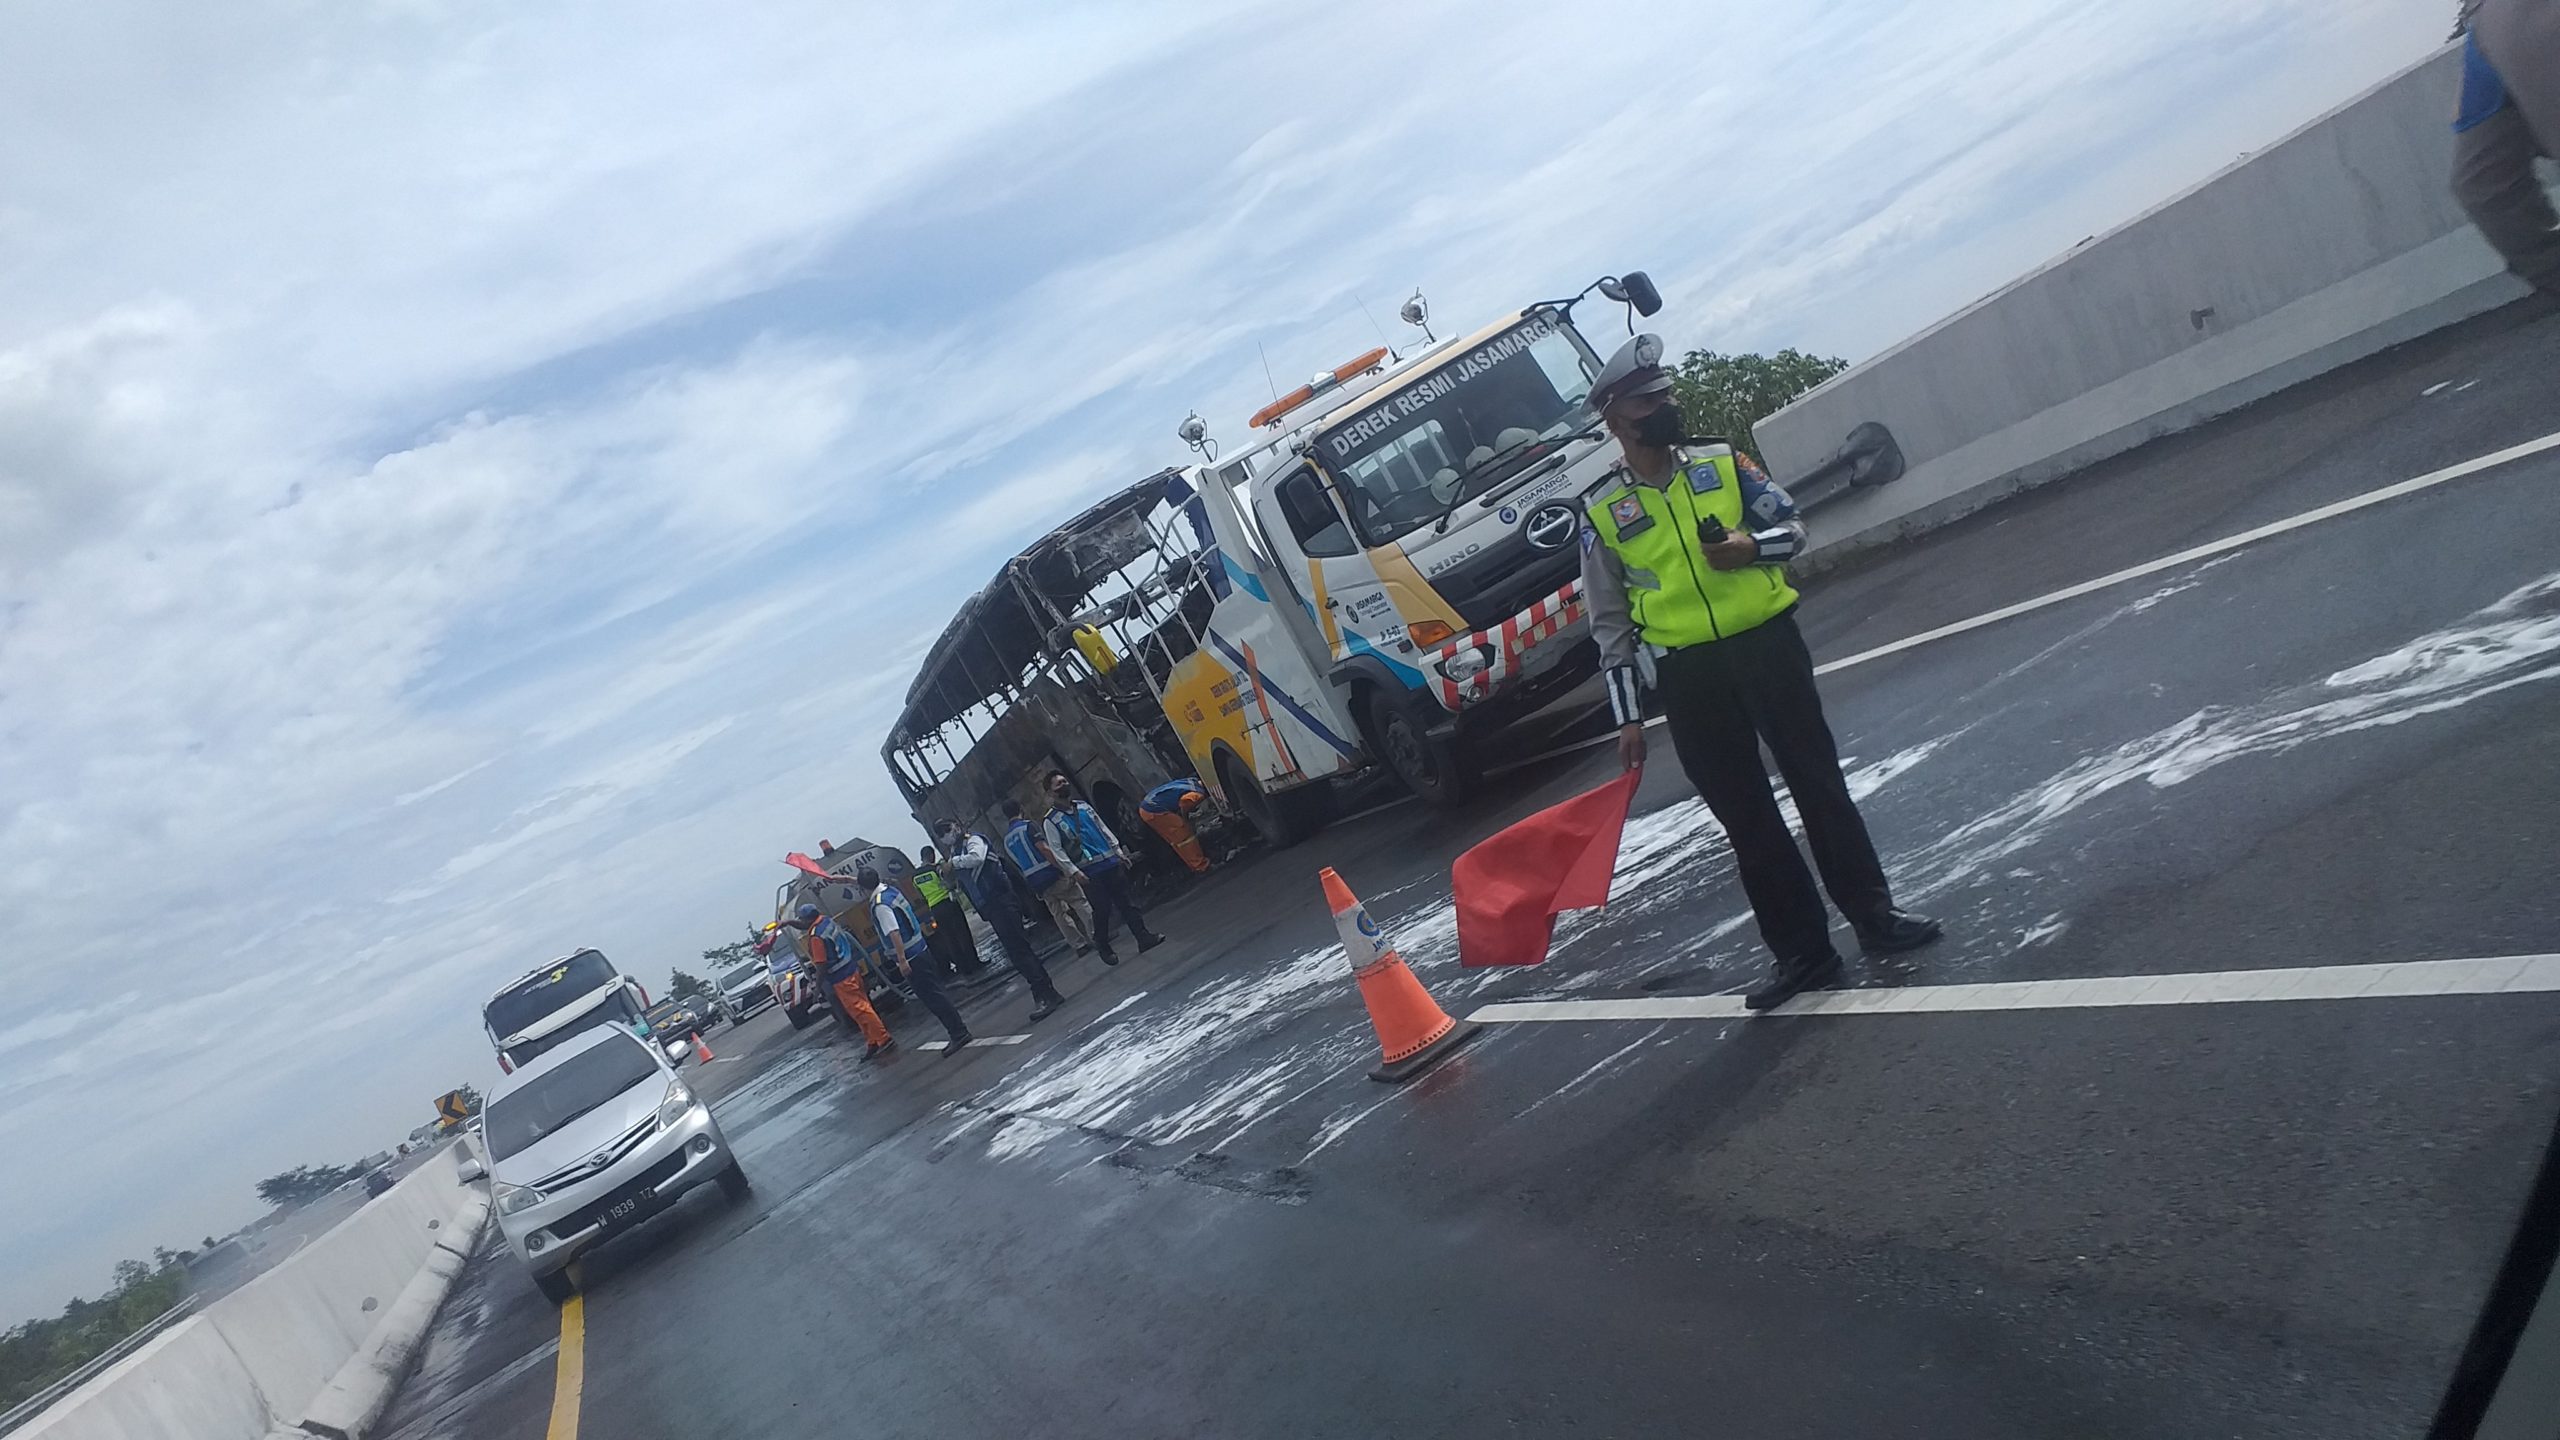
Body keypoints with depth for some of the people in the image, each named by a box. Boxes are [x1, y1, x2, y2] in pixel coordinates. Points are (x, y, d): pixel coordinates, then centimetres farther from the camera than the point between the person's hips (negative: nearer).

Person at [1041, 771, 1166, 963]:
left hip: (1111, 862, 5)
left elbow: (1103, 828, 19)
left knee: (1126, 902, 5)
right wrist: (1074, 872, -16)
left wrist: (1119, 851, 14)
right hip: (1089, 872, -5)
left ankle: (1144, 937, 10)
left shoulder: (1083, 806, 13)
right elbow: (1056, 850, -9)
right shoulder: (1051, 821, -5)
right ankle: (1104, 949, 14)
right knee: (1102, 910, -2)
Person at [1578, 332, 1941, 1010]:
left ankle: (1874, 914, 19)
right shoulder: (1603, 515, 1)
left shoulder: (1722, 463, 4)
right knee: (1744, 815, 6)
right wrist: (1628, 717, 1)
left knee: (1817, 781, 5)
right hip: (1688, 676, 0)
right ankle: (1801, 949, 17)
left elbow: (1791, 526, 9)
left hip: (1766, 644, 0)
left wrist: (1752, 545, -15)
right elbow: (1609, 624, 3)